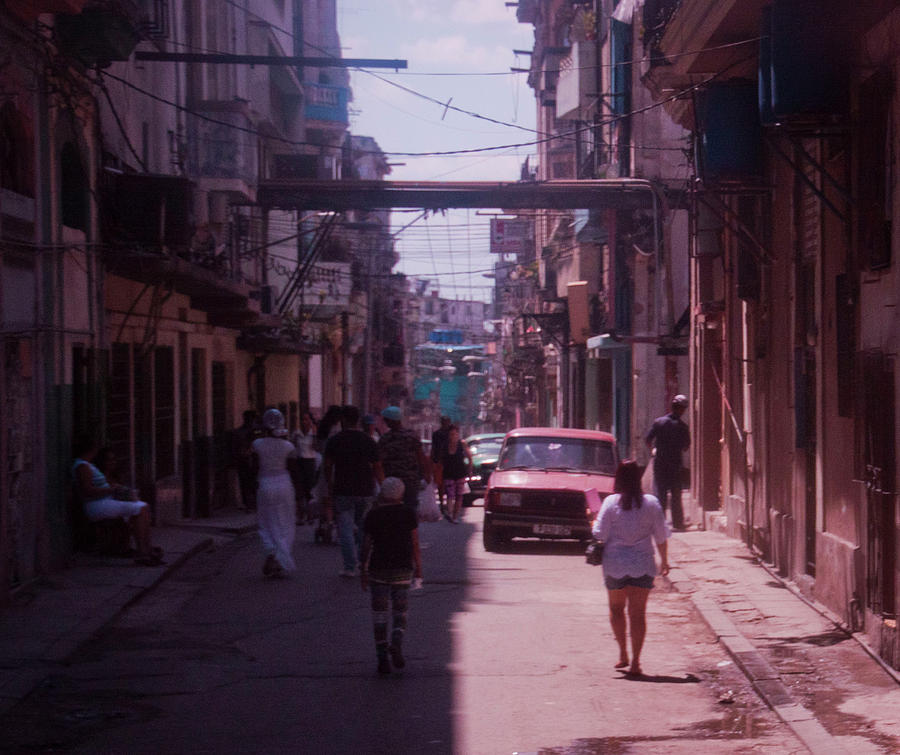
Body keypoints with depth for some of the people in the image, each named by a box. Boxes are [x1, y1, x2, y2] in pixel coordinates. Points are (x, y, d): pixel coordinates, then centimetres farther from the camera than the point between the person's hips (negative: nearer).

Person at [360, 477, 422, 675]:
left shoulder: (373, 516, -2)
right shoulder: (408, 514, -1)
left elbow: (366, 546, -2)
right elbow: (415, 544, -1)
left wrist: (363, 571, 6)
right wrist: (418, 568, 8)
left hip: (378, 569, 0)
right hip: (403, 569, 0)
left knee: (379, 614, 6)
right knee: (400, 613, 9)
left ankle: (382, 657, 0)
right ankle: (396, 644, -17)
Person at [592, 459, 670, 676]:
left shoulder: (611, 502, -8)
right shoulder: (651, 503, -2)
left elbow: (600, 534, -9)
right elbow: (661, 536, 3)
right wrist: (664, 561, 16)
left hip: (615, 564, 0)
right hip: (642, 565, 1)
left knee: (616, 608, 19)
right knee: (638, 612, 2)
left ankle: (623, 653, 19)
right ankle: (635, 661, -3)